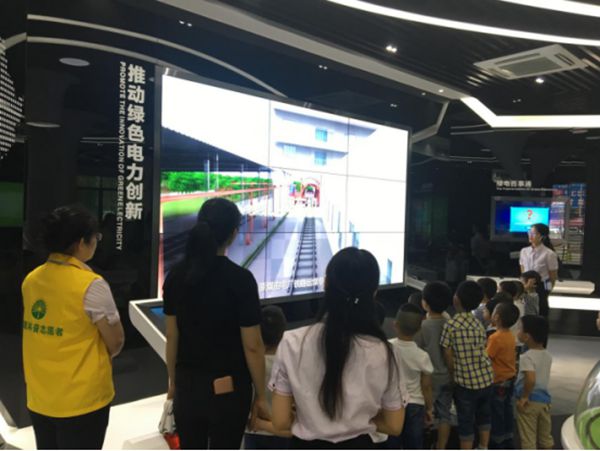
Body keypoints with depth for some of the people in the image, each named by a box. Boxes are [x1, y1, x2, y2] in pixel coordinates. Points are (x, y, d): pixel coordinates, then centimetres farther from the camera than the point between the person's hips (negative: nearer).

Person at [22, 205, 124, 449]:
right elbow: (116, 342, -12)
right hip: (82, 400, -6)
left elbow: (44, 331, 9)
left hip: (39, 398, 6)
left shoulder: (31, 280, 0)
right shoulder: (90, 284, -20)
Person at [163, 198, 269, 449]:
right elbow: (252, 346, -14)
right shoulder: (240, 279, -18)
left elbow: (172, 336, 3)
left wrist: (173, 381, 15)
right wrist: (260, 396, -3)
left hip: (188, 385, 4)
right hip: (228, 389, -4)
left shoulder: (176, 275, -4)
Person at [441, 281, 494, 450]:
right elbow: (482, 351, 5)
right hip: (486, 378, 5)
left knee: (466, 422, 8)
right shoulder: (478, 324, 2)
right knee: (484, 416, 23)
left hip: (466, 381, -5)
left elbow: (449, 358, -10)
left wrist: (454, 376, 7)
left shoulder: (450, 325, -14)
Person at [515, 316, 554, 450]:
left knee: (528, 440, 6)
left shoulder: (526, 357, -21)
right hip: (544, 399, 7)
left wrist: (524, 397, -22)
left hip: (529, 402, -7)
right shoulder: (548, 355, 3)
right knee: (546, 438, 20)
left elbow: (530, 379, -35)